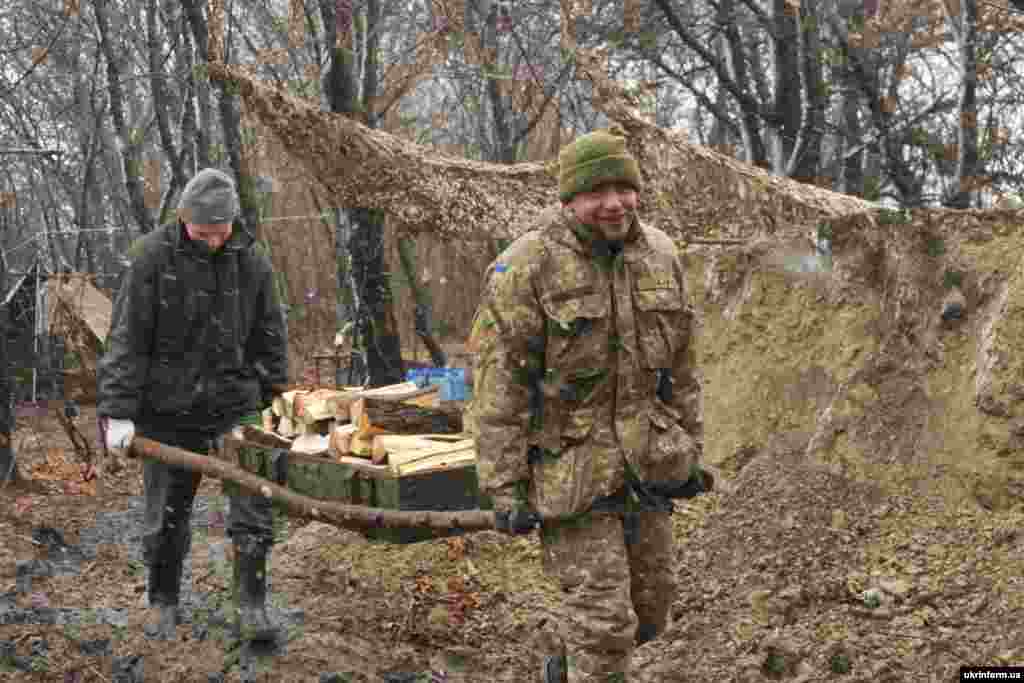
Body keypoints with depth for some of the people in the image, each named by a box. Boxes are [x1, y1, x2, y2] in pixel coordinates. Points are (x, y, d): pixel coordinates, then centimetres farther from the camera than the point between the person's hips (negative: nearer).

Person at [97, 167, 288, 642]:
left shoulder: (250, 260, -1)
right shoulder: (153, 256, -10)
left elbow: (270, 337, 8)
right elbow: (126, 339, -10)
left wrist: (275, 400, 6)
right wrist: (118, 412, -14)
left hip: (235, 405, 2)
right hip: (169, 408, -1)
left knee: (252, 506, -3)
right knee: (167, 514, 10)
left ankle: (252, 606, 9)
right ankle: (163, 603, 28)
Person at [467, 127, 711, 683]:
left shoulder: (660, 256, 4)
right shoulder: (526, 268, -15)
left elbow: (680, 369, 13)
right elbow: (498, 387, -15)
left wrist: (689, 451, 14)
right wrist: (505, 488, -15)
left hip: (648, 465, 6)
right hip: (571, 471, -6)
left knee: (650, 609, 18)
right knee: (604, 620, -4)